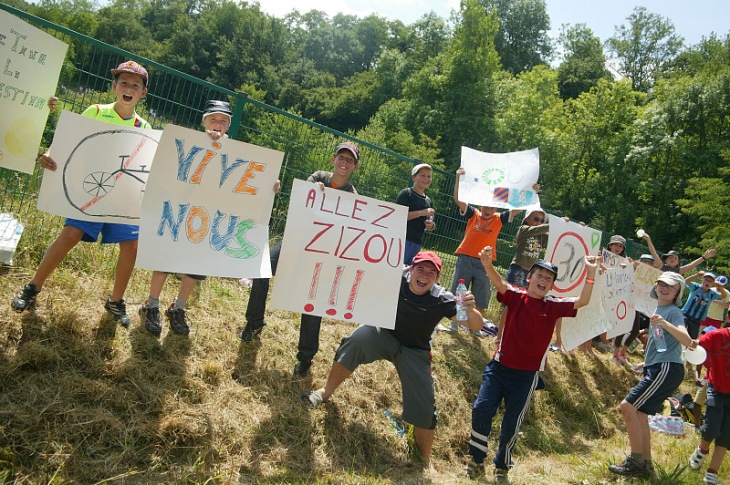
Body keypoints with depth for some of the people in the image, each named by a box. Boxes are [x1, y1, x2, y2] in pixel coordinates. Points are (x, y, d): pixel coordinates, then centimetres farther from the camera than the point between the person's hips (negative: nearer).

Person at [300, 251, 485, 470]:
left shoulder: (441, 300, -26)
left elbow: (476, 326, -29)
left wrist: (470, 310, -50)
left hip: (415, 352, -1)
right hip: (385, 334, 1)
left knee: (424, 408, -4)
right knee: (356, 340, -31)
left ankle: (425, 460, 21)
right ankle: (325, 392, -13)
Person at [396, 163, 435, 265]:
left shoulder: (428, 201, 19)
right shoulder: (406, 193, -2)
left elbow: (428, 225, 25)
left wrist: (431, 226, 1)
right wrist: (421, 213, -17)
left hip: (417, 243, 7)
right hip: (402, 239, -7)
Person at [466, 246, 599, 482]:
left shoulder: (554, 306, -1)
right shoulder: (516, 296, -5)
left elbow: (582, 301, -11)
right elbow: (499, 283, -23)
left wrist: (590, 273, -22)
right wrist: (487, 264, -43)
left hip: (527, 375, 1)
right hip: (499, 367, 0)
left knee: (512, 423, 10)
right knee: (481, 409, -4)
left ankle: (502, 466, 33)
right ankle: (477, 460, 16)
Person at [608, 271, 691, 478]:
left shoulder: (673, 312, -11)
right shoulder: (658, 309, 15)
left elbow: (687, 340, -28)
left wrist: (665, 324, -43)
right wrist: (647, 362, 33)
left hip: (666, 369, -9)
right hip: (657, 368, 9)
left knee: (627, 406, -15)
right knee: (639, 412, 10)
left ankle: (636, 461, -5)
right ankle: (645, 465, 19)